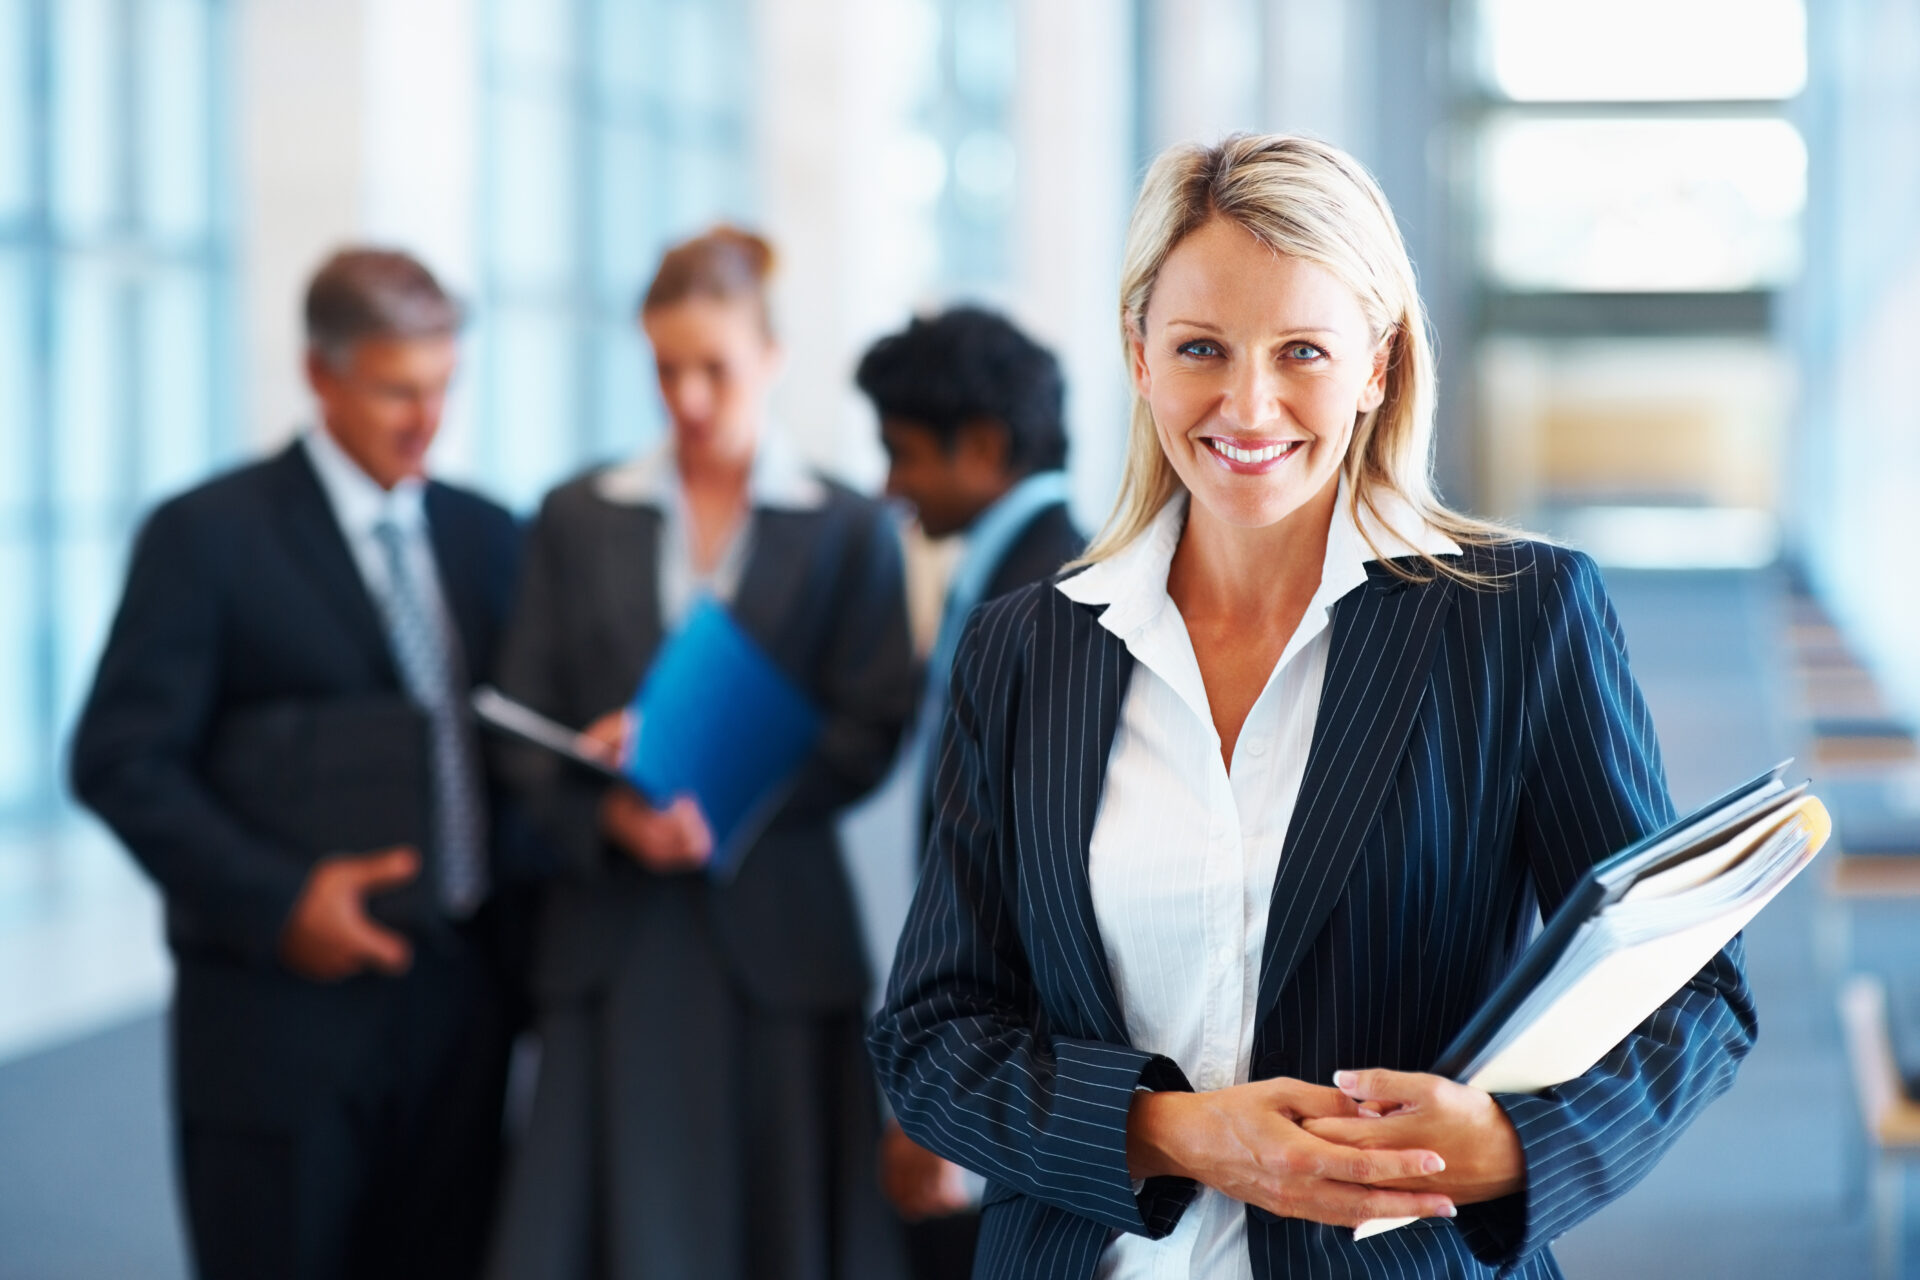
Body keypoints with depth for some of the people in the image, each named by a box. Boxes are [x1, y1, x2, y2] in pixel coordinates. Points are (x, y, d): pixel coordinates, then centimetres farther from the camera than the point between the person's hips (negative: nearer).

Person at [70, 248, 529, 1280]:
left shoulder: (486, 536, 12)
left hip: (458, 993, 5)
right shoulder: (208, 535, -3)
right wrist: (275, 901, -18)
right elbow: (120, 760, -8)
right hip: (284, 1001, -4)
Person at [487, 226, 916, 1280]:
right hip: (617, 946, 1)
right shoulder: (577, 520, 10)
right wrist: (610, 813, -15)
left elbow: (868, 737, -1)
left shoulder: (847, 532, 6)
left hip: (778, 942, -1)